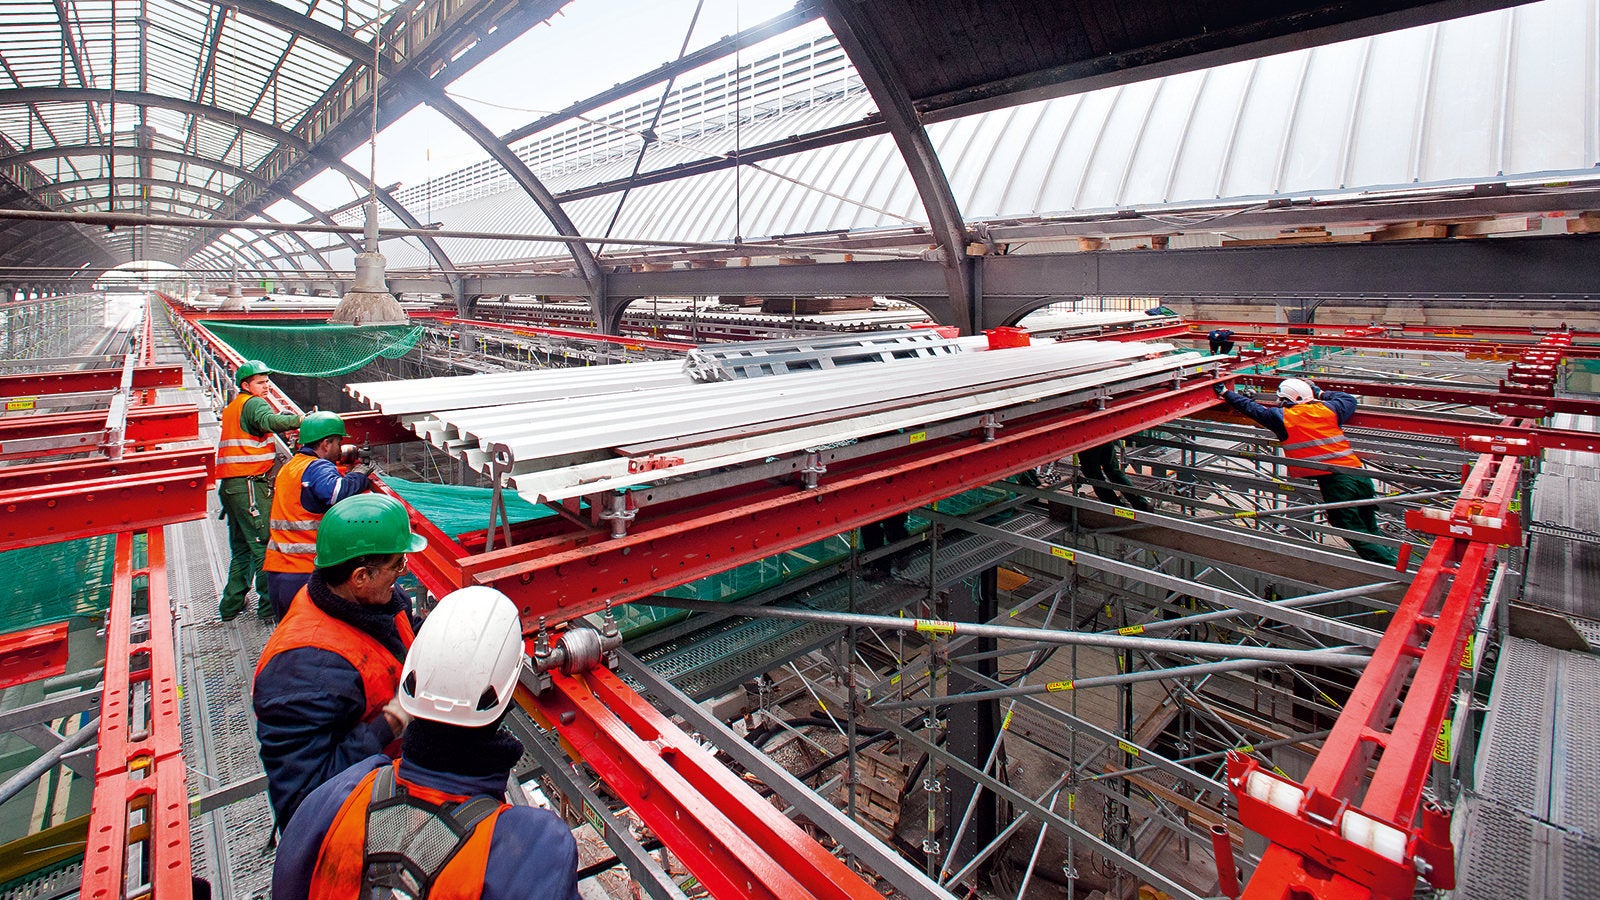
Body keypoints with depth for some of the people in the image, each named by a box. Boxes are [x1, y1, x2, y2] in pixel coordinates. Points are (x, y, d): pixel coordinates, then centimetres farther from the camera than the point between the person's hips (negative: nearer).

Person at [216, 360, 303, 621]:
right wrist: (298, 419, -40)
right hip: (249, 484, -10)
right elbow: (269, 421, -29)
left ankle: (231, 604, 23)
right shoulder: (253, 404, -8)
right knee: (264, 544, -7)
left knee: (242, 547, 17)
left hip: (230, 484, 10)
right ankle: (270, 604, -5)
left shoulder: (231, 407, 22)